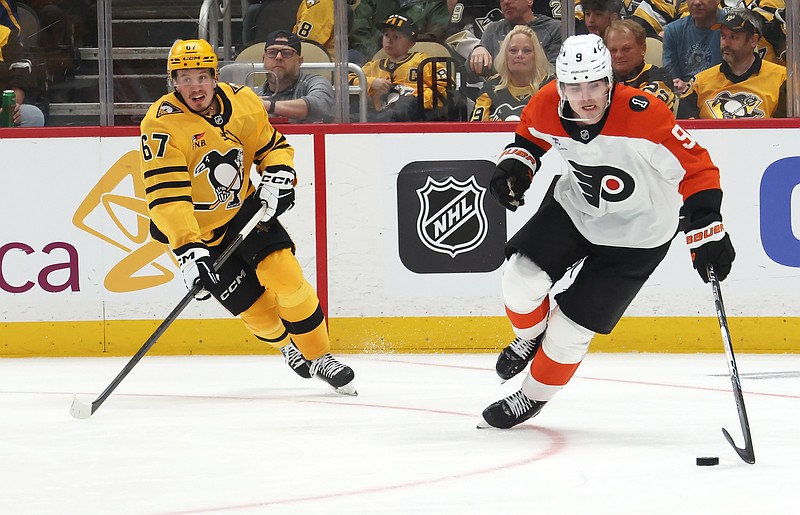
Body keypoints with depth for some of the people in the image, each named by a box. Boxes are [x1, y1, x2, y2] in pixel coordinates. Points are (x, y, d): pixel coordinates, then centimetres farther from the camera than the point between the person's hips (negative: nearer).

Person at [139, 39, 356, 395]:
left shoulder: (242, 101, -9)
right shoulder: (162, 124, -25)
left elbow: (272, 146, 7)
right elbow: (166, 196, -32)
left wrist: (278, 176, -15)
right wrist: (188, 250, -41)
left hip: (244, 207, 3)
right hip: (194, 230, -3)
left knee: (285, 275, -14)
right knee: (253, 305, -3)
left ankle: (318, 356, 3)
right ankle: (288, 346, 29)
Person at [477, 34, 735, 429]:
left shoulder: (644, 117, -33)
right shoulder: (547, 107, -17)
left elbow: (696, 169, -26)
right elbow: (530, 135, 9)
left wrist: (706, 233, -29)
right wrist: (514, 163, -10)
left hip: (634, 235, -4)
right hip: (574, 205, 4)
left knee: (571, 328, -3)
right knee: (522, 276, -15)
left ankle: (533, 396, 24)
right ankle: (530, 338, 20)